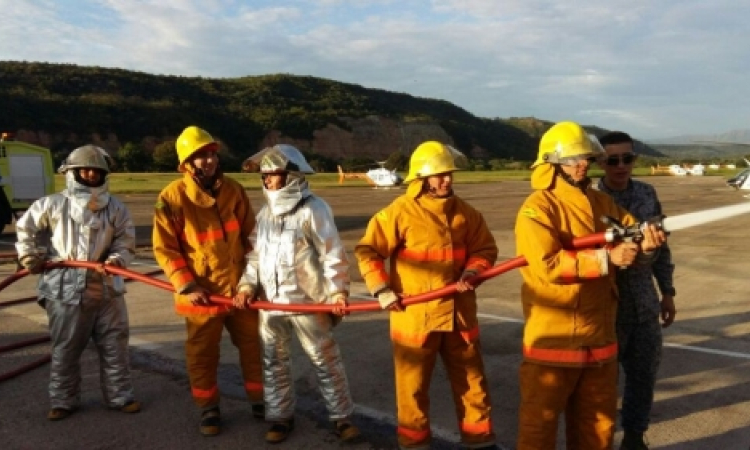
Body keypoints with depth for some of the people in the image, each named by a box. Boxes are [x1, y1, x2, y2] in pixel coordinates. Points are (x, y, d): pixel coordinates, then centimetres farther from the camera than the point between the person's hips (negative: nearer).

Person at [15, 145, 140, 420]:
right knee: (65, 349, 9)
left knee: (115, 346, 7)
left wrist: (116, 261, -18)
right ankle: (63, 401, 25)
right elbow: (25, 227, 12)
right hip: (65, 290, -1)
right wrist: (30, 257, 10)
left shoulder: (116, 208, -1)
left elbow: (126, 244, 0)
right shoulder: (53, 205, -3)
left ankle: (119, 396, 21)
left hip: (106, 288, 1)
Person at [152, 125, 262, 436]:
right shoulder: (172, 197, -11)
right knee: (202, 354, 11)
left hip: (239, 286, 3)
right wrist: (186, 286, -13)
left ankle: (260, 400, 30)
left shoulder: (233, 190, -1)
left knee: (253, 345, 12)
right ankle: (208, 408, 30)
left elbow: (251, 236, 5)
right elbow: (164, 248, -7)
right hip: (201, 291, -2)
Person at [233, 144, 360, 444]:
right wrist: (248, 285, 0)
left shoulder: (312, 208, -10)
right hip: (270, 302, 6)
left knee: (325, 361, 6)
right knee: (273, 362, 14)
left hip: (307, 301, -6)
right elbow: (256, 253, 13)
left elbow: (332, 253, -11)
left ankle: (341, 417, 21)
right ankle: (281, 418, 29)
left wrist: (337, 290, -18)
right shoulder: (266, 211, 10)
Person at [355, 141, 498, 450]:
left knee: (471, 380, 15)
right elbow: (367, 251, -7)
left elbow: (485, 249, 11)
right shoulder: (399, 212, -9)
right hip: (414, 315, -4)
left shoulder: (464, 212, 5)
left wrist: (470, 273, -8)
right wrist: (382, 290, -14)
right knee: (414, 386, 9)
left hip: (459, 313, 4)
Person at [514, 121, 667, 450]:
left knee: (598, 423, 23)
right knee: (540, 423, 8)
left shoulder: (602, 202, 9)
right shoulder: (538, 207, -14)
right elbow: (547, 265, -24)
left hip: (599, 334, 7)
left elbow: (628, 236, 9)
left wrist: (644, 245, -14)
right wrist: (607, 258, -25)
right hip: (553, 337, -7)